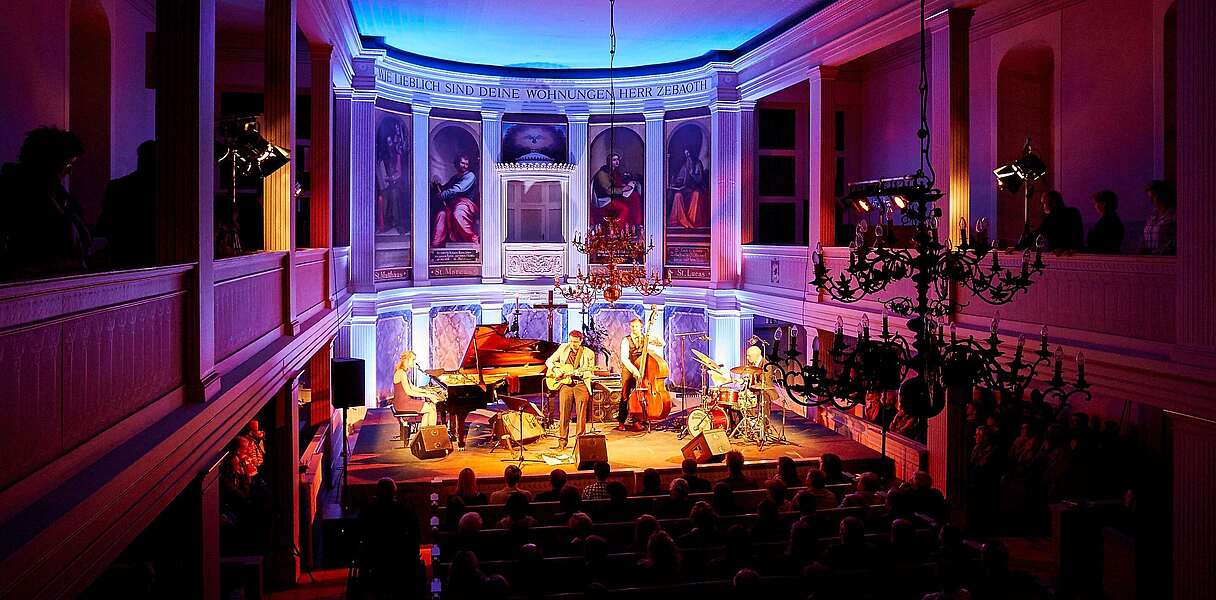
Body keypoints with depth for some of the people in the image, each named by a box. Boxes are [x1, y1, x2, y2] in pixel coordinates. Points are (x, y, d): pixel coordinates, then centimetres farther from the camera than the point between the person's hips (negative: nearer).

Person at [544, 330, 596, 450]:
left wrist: (580, 372, -16)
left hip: (581, 384, -1)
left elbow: (590, 372, 5)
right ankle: (562, 441, -1)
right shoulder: (563, 348, 10)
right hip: (565, 384, 1)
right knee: (564, 412, -8)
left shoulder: (588, 353, 5)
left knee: (581, 410, -14)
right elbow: (549, 361, 15)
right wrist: (555, 370, -4)